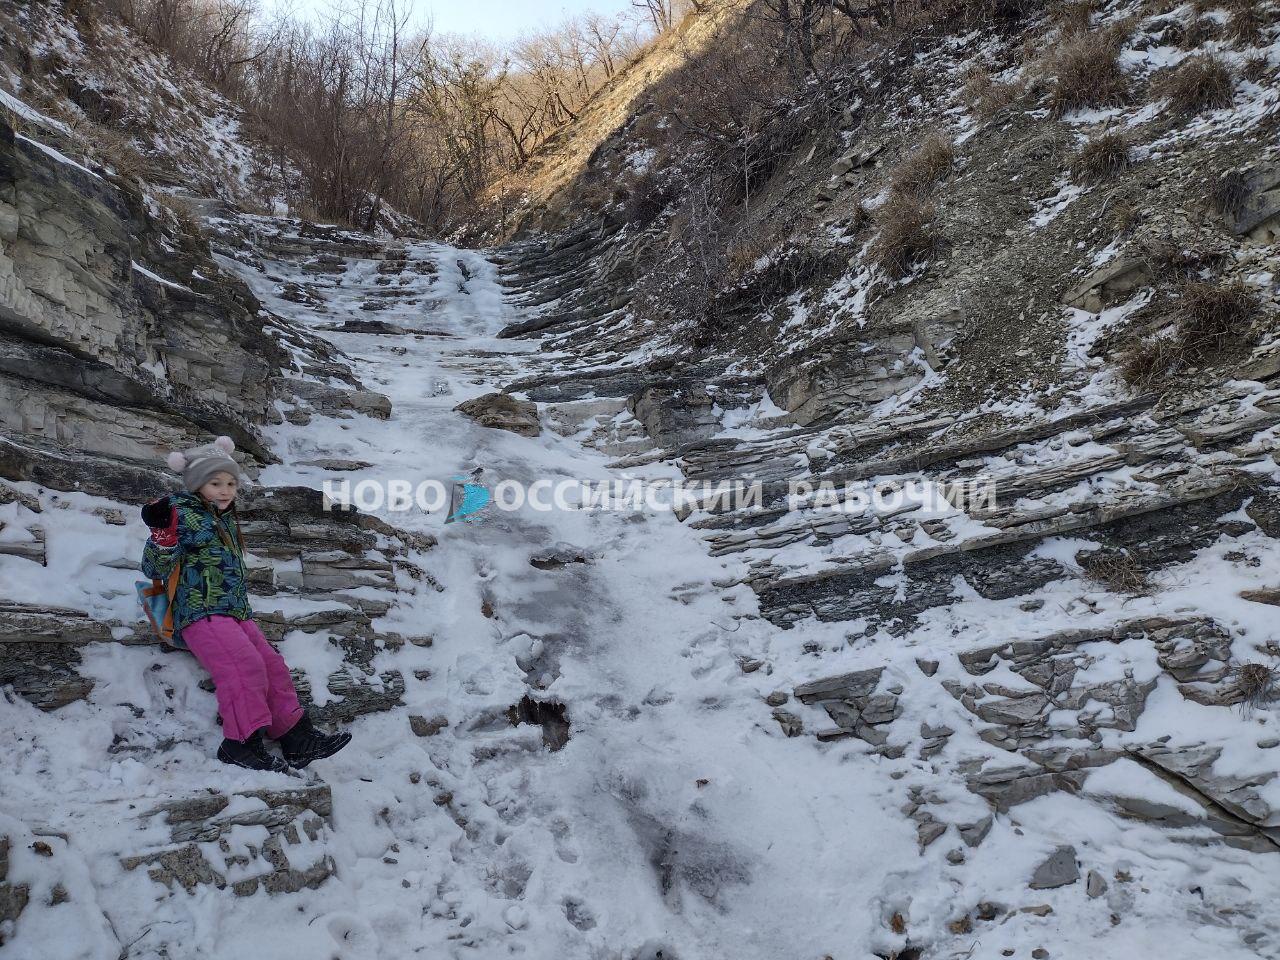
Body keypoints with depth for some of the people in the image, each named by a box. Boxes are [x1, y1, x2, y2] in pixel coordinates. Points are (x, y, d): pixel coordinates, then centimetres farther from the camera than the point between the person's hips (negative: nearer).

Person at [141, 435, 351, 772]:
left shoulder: (226, 521, 21)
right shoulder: (184, 515, -5)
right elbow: (155, 569, -13)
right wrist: (164, 534, -28)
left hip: (236, 615, 9)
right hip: (202, 614, -9)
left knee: (272, 665, 1)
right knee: (244, 666, -24)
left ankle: (296, 735, 2)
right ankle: (242, 742, -21)